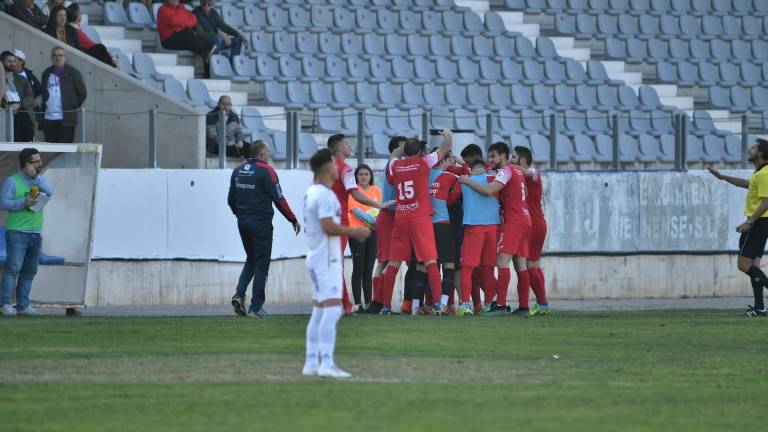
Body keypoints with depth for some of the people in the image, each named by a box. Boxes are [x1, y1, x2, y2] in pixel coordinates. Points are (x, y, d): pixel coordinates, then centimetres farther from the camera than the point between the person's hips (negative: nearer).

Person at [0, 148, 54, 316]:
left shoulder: (39, 180, 14)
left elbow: (50, 192, -3)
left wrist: (36, 178, -11)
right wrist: (24, 203, -19)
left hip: (36, 233, 6)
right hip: (17, 233, -6)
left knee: (29, 271, 6)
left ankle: (23, 305, 9)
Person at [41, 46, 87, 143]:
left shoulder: (73, 73, 0)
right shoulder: (46, 74, 14)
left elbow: (82, 93, 2)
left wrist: (73, 108, -1)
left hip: (65, 120, -5)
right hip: (48, 119, 5)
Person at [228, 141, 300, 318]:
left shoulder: (238, 171, 7)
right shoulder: (266, 171, -11)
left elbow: (231, 199, 11)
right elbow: (279, 199, -13)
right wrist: (293, 220, -4)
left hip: (242, 223, 6)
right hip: (261, 222, -6)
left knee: (251, 260, 19)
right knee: (262, 263, 2)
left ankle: (239, 295, -1)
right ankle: (255, 308, -1)